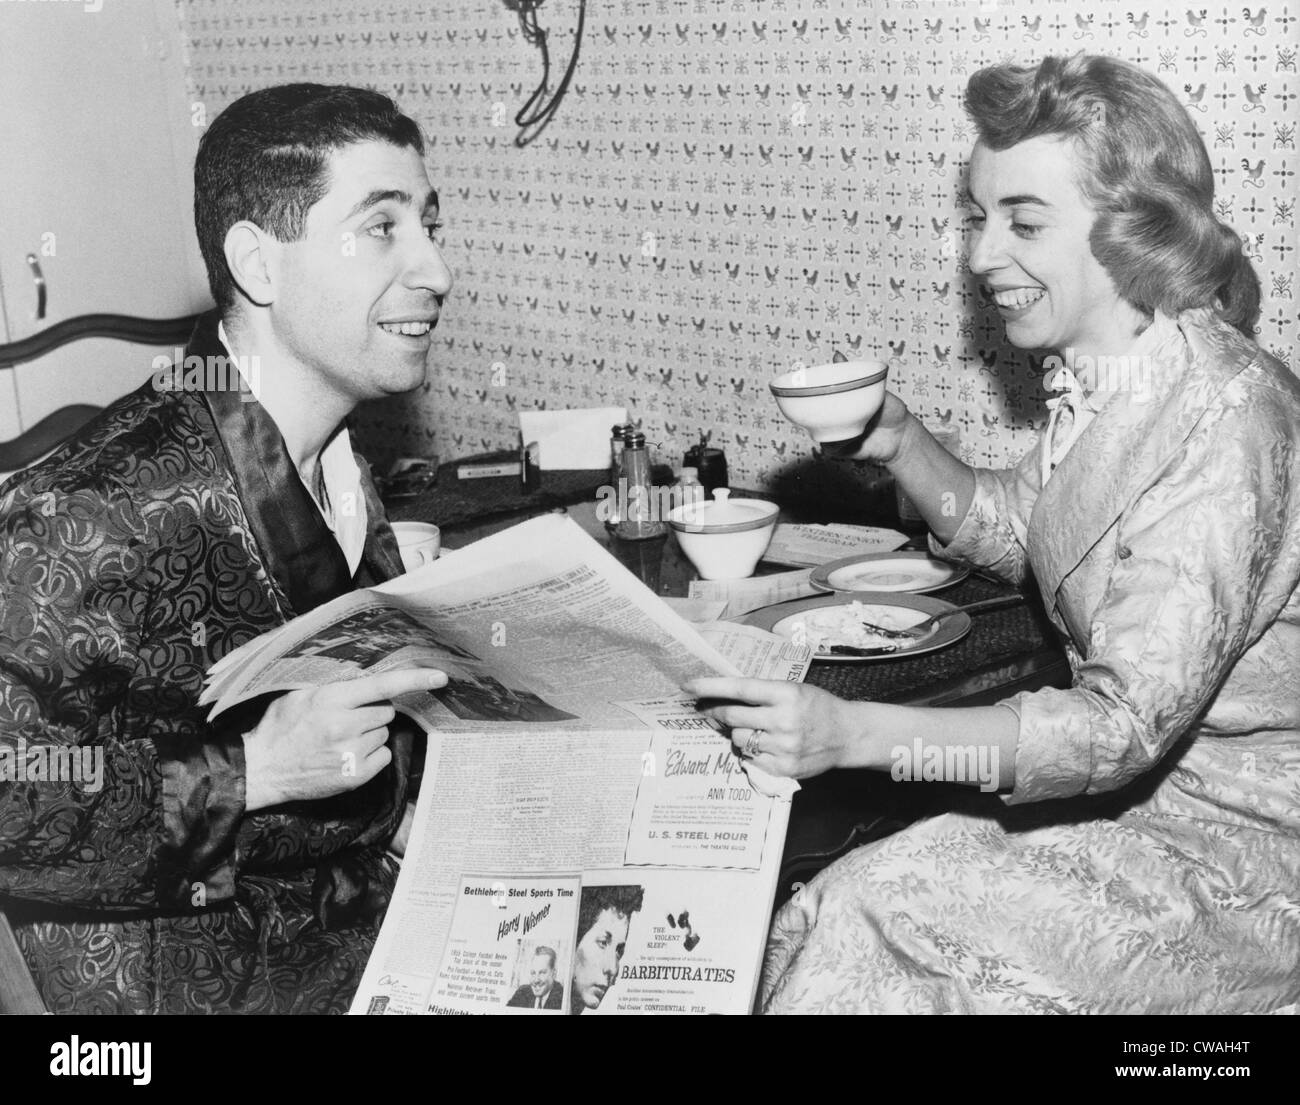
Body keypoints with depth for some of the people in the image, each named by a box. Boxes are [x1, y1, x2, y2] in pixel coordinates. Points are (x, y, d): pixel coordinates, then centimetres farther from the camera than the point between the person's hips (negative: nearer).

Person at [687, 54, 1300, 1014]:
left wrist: (853, 733, -37)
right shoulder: (1105, 385, 2)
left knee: (868, 918, -18)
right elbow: (1010, 535, 19)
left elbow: (1127, 723, -29)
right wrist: (902, 443, -1)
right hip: (1135, 786, 7)